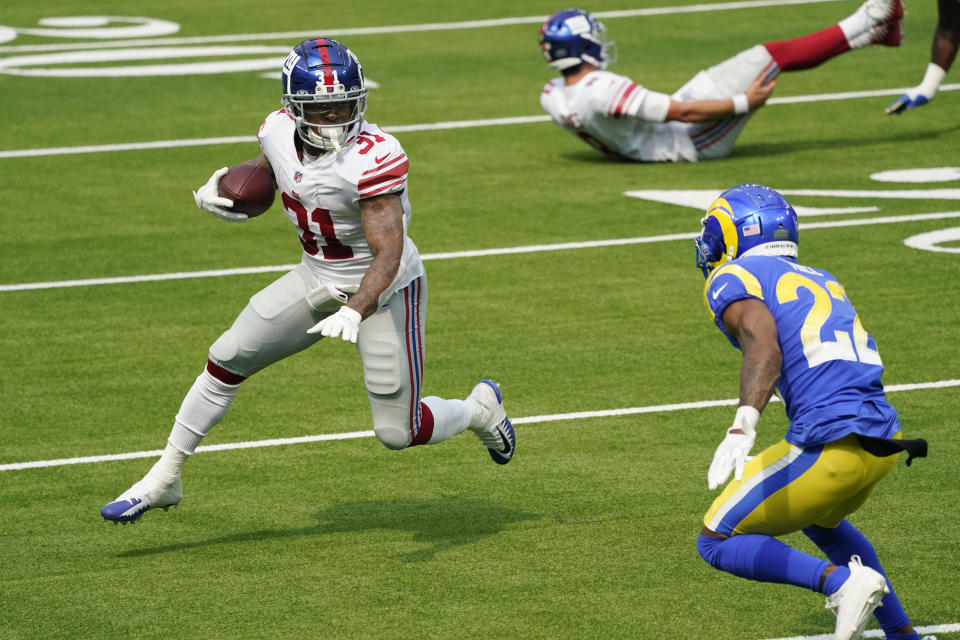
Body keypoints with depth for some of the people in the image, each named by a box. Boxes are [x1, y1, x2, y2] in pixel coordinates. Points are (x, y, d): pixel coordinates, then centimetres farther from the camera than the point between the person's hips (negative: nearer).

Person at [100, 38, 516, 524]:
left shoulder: (372, 158, -30)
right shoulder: (279, 133, -10)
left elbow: (388, 256, -32)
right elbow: (263, 177, 15)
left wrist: (354, 313, -47)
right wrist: (219, 189, -5)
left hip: (384, 289, -6)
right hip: (319, 280, 6)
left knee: (397, 433, -2)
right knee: (227, 359, 1)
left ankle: (480, 409, 30)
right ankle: (164, 479, 14)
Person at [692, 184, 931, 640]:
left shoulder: (733, 279, 2)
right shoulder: (820, 281, 24)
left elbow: (764, 347, -19)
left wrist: (743, 425, -35)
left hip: (831, 446, -8)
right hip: (884, 444, 8)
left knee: (717, 543, 8)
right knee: (817, 518, 36)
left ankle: (841, 580, -12)